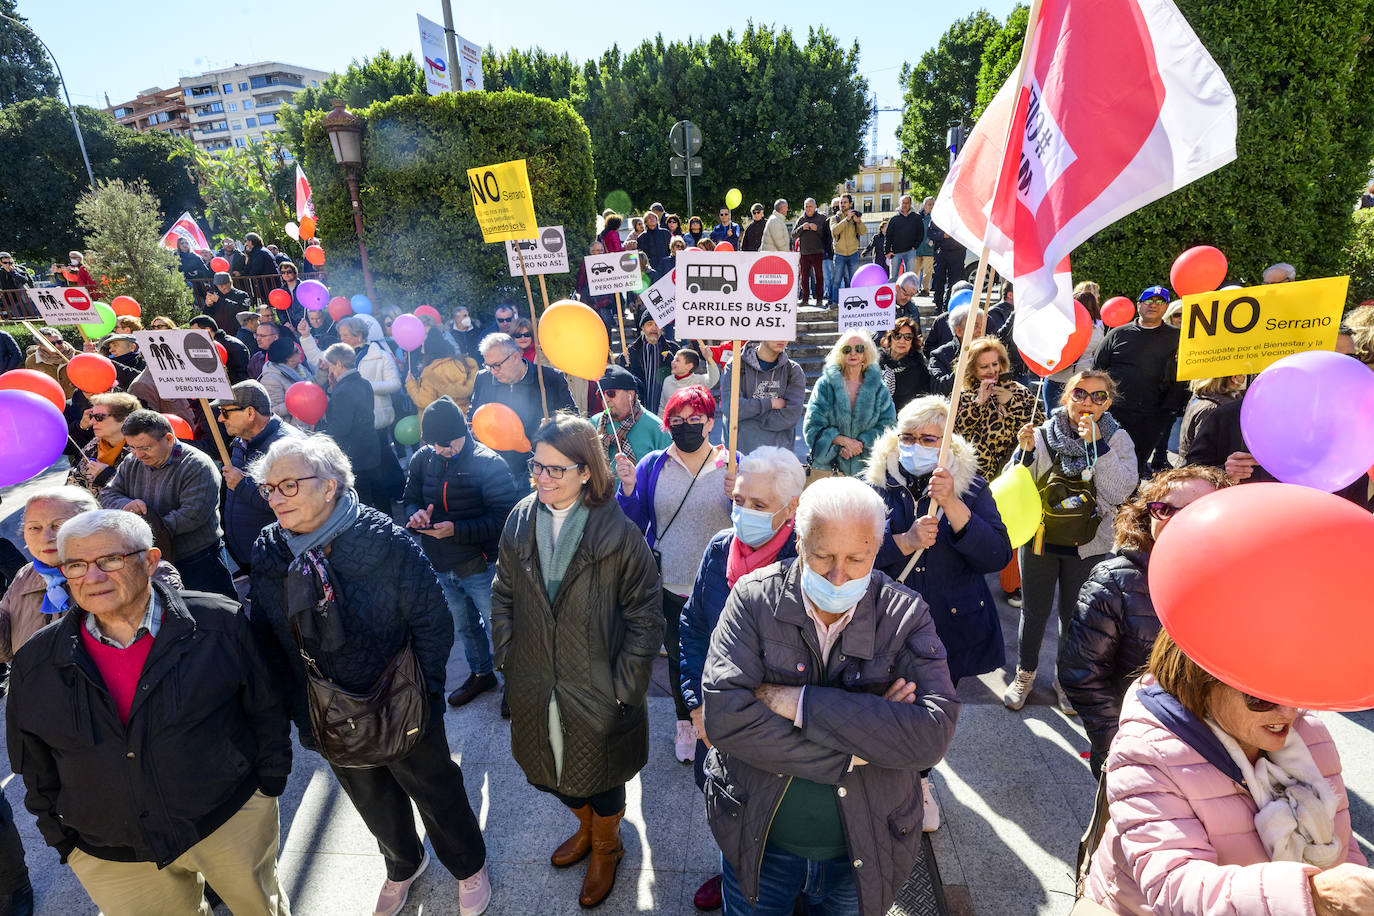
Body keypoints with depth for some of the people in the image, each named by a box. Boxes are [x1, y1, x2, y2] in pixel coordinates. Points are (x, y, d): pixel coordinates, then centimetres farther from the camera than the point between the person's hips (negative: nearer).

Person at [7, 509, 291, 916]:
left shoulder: (219, 624, -15)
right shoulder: (35, 664, -6)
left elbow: (266, 710, -5)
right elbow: (37, 770, 7)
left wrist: (268, 787, -2)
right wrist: (62, 839, 9)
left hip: (232, 820, -2)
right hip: (113, 859, 2)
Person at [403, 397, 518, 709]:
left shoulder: (489, 463, -20)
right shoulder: (422, 459, -2)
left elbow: (502, 519, -22)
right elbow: (410, 499, 10)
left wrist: (456, 529, -29)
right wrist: (416, 513, -14)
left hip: (479, 566, -6)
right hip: (441, 566, 6)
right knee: (465, 626, 25)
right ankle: (480, 674, 47)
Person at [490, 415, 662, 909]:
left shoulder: (619, 534, -20)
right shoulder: (519, 524, -7)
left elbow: (645, 617, -15)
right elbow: (504, 595, 5)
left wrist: (625, 686, -15)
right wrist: (507, 658, 0)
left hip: (597, 691, -4)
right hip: (536, 687, 5)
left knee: (600, 778, 19)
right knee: (549, 771, 26)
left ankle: (606, 848, 52)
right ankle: (586, 824, 59)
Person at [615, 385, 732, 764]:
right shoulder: (652, 466, -2)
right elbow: (634, 523, -1)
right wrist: (628, 487, -17)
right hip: (671, 587, 2)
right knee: (679, 656, 20)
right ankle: (685, 722, 46)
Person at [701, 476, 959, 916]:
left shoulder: (906, 615, -13)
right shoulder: (754, 598, -15)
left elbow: (932, 735, -25)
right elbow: (724, 715, -24)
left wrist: (798, 702, -29)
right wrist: (851, 753, -25)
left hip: (863, 855, 1)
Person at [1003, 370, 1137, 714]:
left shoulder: (1117, 440, -4)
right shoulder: (1041, 435, -6)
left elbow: (1121, 492, -18)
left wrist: (1097, 446, -24)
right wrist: (1025, 451, -22)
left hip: (1087, 547, 1)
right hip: (1040, 539, 0)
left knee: (1074, 615, 15)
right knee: (1034, 612, 11)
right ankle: (1025, 673, 33)